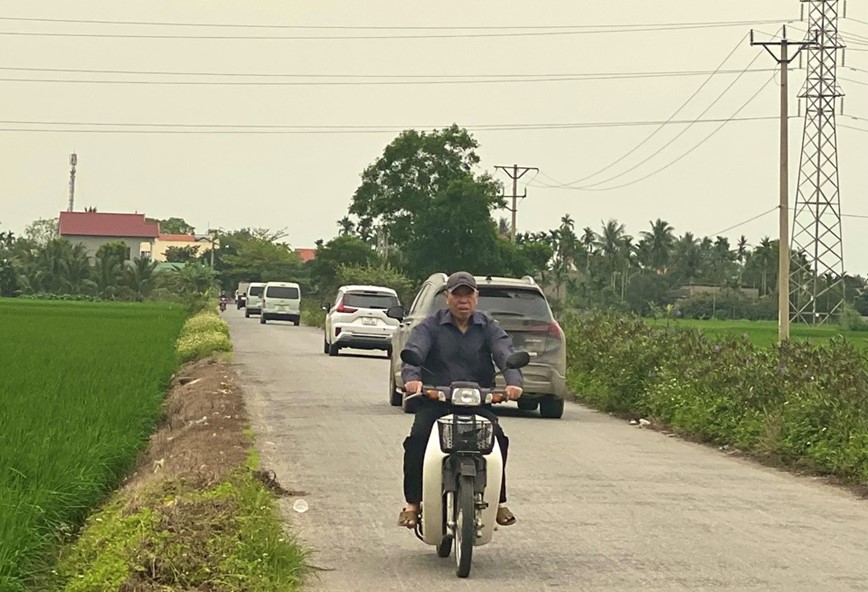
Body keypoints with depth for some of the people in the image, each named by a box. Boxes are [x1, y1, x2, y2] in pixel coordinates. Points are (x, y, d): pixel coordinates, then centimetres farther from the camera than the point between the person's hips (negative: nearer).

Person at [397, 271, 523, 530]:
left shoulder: (488, 328, 9)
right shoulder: (430, 326, 5)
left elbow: (505, 353, -8)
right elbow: (413, 350, -13)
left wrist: (513, 381, -30)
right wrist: (411, 377, -36)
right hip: (434, 401, -1)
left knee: (498, 439, -24)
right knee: (417, 440, -25)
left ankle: (499, 501, -9)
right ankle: (413, 503, -12)